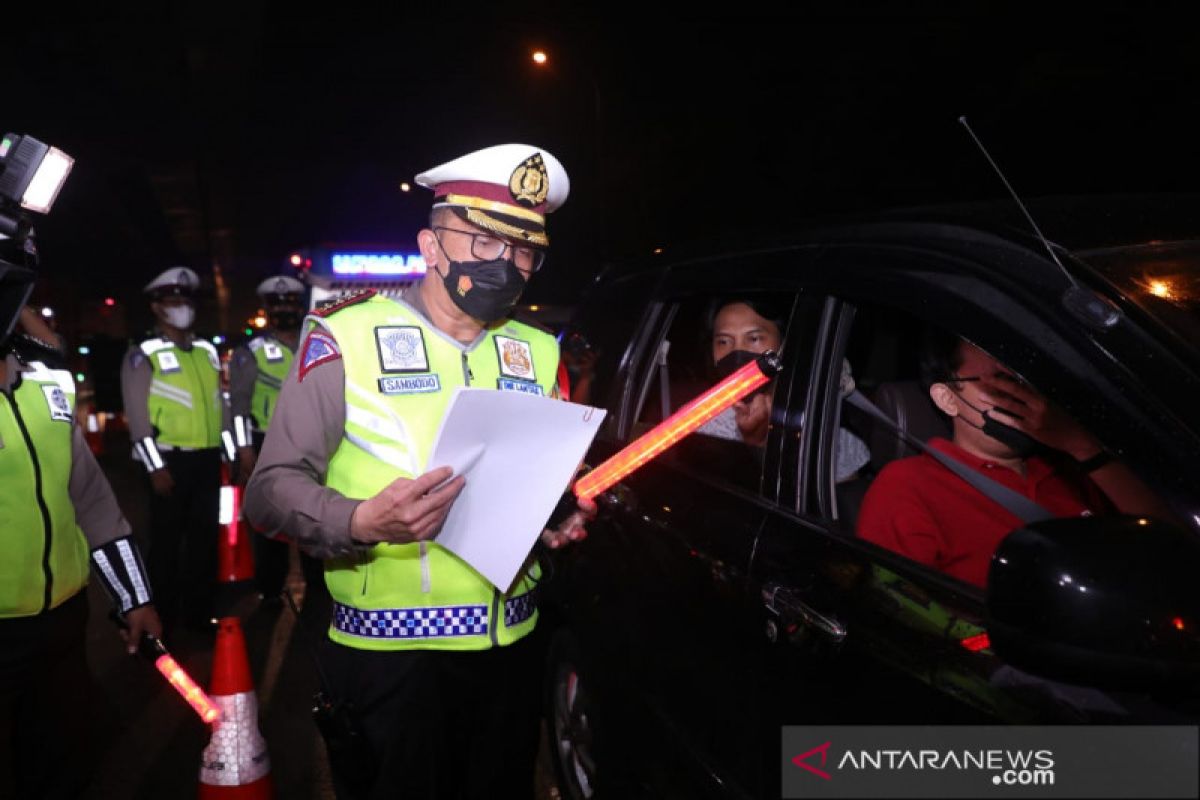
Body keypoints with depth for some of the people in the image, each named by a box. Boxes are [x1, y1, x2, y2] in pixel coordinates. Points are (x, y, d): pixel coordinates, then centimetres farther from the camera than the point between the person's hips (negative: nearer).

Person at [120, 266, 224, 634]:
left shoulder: (206, 350, 13)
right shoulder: (143, 355, -4)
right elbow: (138, 416, -10)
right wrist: (156, 468, -15)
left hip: (207, 459, 5)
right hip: (171, 462, -5)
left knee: (204, 537, 12)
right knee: (167, 540, 5)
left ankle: (199, 613, 25)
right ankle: (164, 618, 18)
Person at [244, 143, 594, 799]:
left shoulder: (538, 354, 8)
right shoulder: (347, 338, -8)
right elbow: (271, 487, -10)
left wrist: (568, 514, -4)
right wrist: (363, 522, -28)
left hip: (511, 651, 5)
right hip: (387, 660, -4)